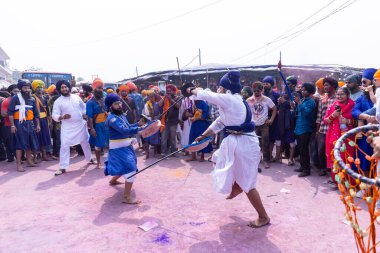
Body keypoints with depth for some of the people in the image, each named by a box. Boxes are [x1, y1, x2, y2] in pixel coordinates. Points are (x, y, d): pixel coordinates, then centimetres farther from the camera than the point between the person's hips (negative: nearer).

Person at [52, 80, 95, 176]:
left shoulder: (76, 97, 5)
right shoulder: (58, 101, -4)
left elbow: (84, 107, 15)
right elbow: (54, 115, -10)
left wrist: (86, 117, 4)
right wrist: (62, 117, -30)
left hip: (81, 124, 3)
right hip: (67, 127, -3)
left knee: (85, 142, 16)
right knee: (64, 145, -8)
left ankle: (89, 159, 38)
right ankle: (63, 167, -1)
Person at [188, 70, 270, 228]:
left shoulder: (230, 99, -17)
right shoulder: (232, 102, 14)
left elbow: (205, 95, -10)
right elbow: (219, 123, 20)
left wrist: (192, 90, 10)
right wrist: (203, 136, 21)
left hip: (242, 144, -10)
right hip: (236, 142, 10)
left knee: (247, 184, 0)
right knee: (217, 160, 26)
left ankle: (263, 217, 16)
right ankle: (236, 187, 40)